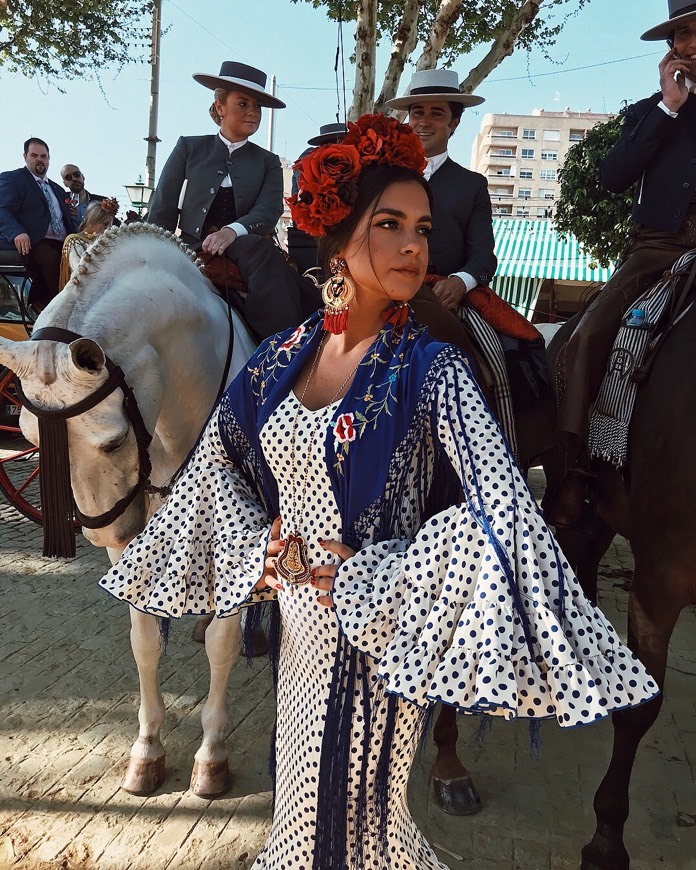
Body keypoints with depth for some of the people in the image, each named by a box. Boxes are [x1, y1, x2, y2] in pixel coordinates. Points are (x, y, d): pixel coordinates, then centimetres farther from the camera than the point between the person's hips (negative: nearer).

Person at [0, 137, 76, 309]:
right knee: (51, 258, -36)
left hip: (61, 243, 7)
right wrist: (17, 233, -28)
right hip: (30, 243, -7)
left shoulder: (57, 189, 30)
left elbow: (68, 221, 25)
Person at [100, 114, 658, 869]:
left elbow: (500, 514, -26)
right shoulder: (279, 358, -3)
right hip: (299, 617, 5)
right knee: (305, 796, 26)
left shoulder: (430, 370, -16)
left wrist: (361, 576, -23)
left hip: (375, 633, -4)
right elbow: (217, 467, 11)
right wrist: (265, 551, -2)